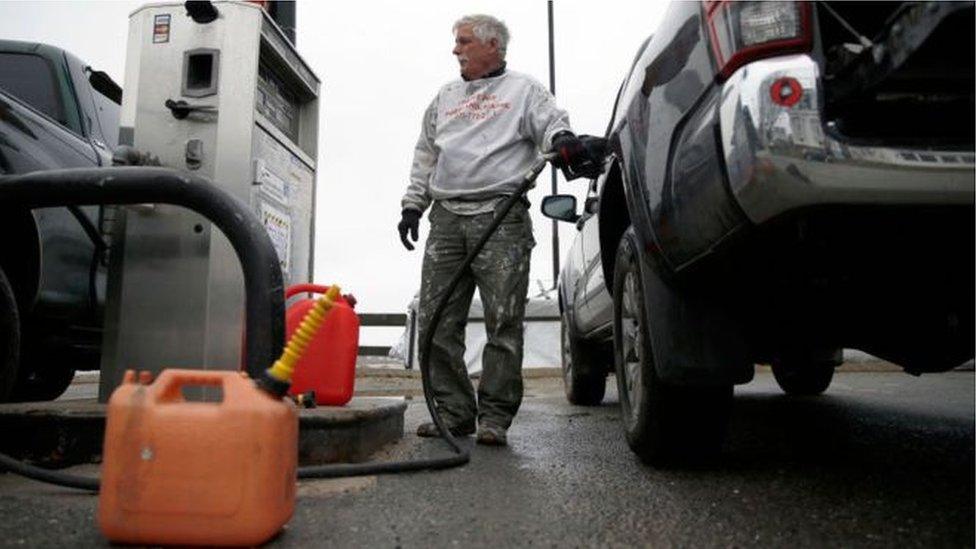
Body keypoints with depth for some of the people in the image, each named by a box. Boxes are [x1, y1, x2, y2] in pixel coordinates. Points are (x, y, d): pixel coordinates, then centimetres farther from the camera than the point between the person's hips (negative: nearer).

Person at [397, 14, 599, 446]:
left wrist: (563, 139, -26)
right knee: (436, 323, 1)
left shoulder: (523, 90, 13)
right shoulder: (444, 98, 27)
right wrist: (413, 205, 19)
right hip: (446, 219, 5)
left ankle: (494, 418, 1)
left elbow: (551, 122, -3)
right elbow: (425, 156, 28)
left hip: (501, 219, -5)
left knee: (503, 324, -7)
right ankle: (454, 411, 12)